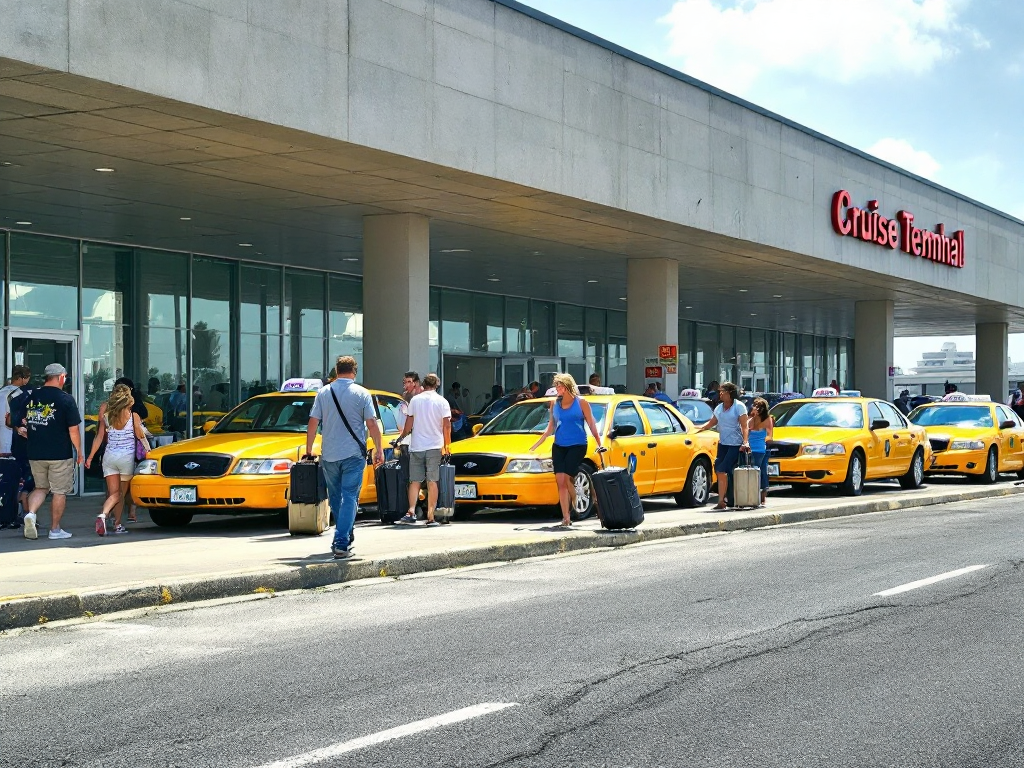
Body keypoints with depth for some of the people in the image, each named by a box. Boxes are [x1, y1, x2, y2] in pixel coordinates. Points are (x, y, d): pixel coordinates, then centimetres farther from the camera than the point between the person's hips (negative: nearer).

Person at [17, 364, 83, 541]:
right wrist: (79, 451, 1)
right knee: (60, 492, 7)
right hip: (60, 454, -4)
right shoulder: (66, 399, -9)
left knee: (41, 487, 19)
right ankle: (55, 529, 10)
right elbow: (73, 430, -11)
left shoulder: (31, 397, 4)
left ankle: (31, 513, -6)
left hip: (35, 454, 4)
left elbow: (14, 420, 10)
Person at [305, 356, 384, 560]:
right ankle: (341, 544, -15)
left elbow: (313, 423, 2)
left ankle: (346, 536, 29)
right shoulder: (361, 394, -3)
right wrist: (379, 450, 0)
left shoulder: (324, 393, 3)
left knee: (335, 497, 17)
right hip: (353, 454, -2)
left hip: (329, 455, 2)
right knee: (349, 498, -4)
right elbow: (372, 424, -6)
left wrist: (309, 449, 11)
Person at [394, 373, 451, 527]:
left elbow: (409, 423, 6)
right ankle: (430, 517, -1)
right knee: (432, 482, 2)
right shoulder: (442, 402, -1)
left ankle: (411, 512, -12)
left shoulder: (415, 400, 3)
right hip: (434, 446, -1)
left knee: (415, 481, 6)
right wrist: (447, 445, 7)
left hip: (416, 446, 1)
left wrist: (402, 436, 23)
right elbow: (447, 425, -4)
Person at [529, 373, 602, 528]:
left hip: (577, 445, -4)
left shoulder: (581, 403, 1)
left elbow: (592, 425, 2)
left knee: (566, 479, -14)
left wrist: (599, 444, -6)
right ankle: (566, 518, -4)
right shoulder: (555, 403, 12)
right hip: (559, 446, 4)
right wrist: (536, 445, 15)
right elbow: (550, 428, 19)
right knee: (560, 481, -6)